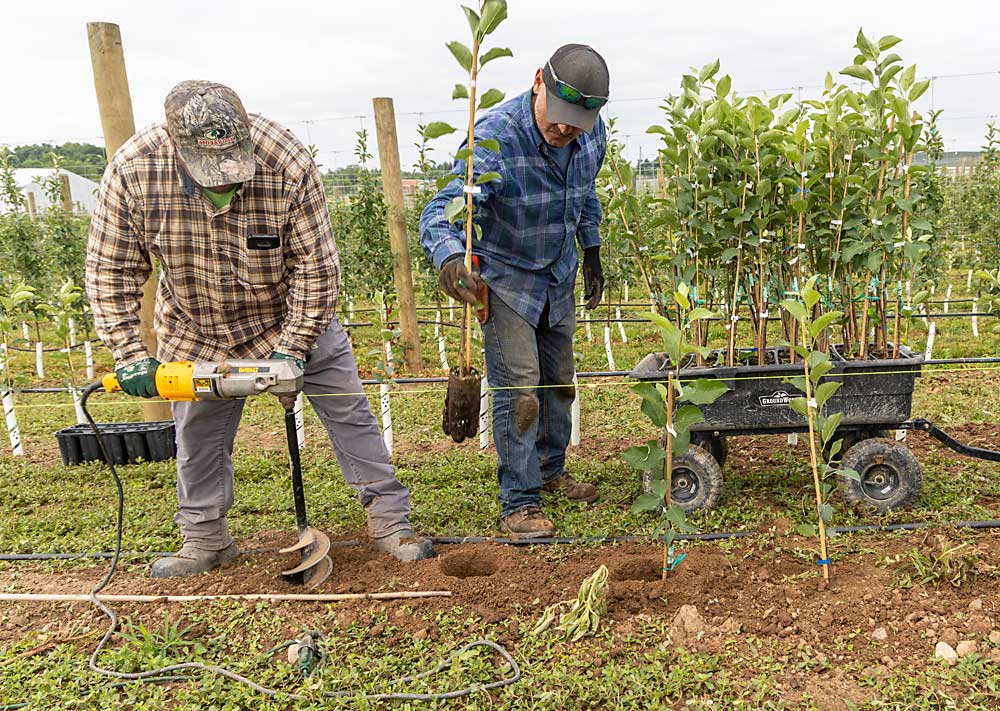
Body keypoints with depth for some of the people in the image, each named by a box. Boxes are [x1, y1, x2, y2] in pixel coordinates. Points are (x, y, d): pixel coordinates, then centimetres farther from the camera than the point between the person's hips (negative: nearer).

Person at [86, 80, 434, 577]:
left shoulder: (288, 163, -30)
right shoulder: (133, 169, -25)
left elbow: (315, 265, -22)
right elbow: (111, 271, -14)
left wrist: (293, 348, -23)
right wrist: (130, 356, -19)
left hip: (293, 317, -1)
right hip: (195, 328, 2)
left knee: (345, 406, -2)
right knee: (198, 432, 10)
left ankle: (388, 518, 12)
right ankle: (205, 539, 30)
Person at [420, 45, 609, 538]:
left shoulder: (593, 132, -9)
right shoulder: (494, 138, -30)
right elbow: (440, 211, -40)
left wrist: (592, 255, 14)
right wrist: (449, 257, -60)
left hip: (558, 275, 6)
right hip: (503, 275, -6)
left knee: (558, 380, 16)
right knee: (519, 388, -10)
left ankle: (550, 470, 36)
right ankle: (518, 504, 3)